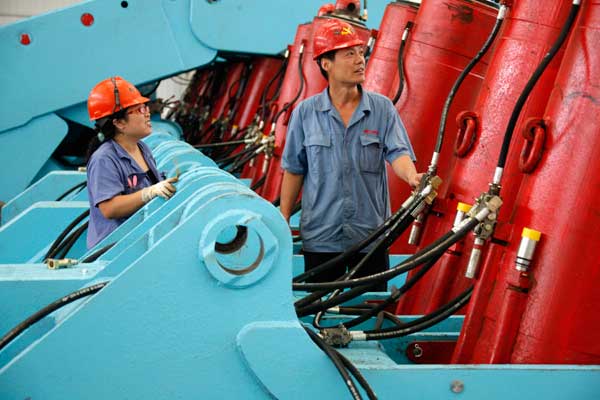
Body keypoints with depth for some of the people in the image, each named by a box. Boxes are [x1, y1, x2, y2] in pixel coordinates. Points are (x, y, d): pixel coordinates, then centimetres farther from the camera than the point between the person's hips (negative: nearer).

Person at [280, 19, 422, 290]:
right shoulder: (305, 113, 0)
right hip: (320, 237, 0)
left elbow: (397, 152, -10)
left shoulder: (382, 108, 0)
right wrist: (283, 221, 4)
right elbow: (294, 171, 5)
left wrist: (411, 176, -32)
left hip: (371, 236, 0)